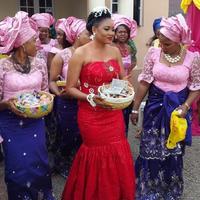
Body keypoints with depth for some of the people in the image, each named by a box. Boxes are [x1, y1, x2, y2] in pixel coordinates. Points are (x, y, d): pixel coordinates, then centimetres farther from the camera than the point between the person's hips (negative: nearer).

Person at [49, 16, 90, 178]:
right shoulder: (62, 56, -8)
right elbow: (52, 81, -4)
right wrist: (59, 93, -22)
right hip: (68, 104, -2)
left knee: (84, 138, 9)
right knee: (68, 138, 12)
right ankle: (64, 166, 39)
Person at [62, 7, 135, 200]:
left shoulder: (115, 51, 4)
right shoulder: (80, 53, -11)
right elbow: (70, 88, -9)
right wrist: (91, 98, -22)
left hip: (114, 114, 5)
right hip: (92, 116, -5)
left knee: (118, 157, 12)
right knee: (98, 156, 9)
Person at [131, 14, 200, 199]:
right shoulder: (153, 53, -6)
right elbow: (144, 82, -3)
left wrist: (185, 107, -15)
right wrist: (135, 108, -1)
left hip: (177, 108, 0)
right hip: (155, 106, 1)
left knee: (174, 152, 11)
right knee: (150, 150, 6)